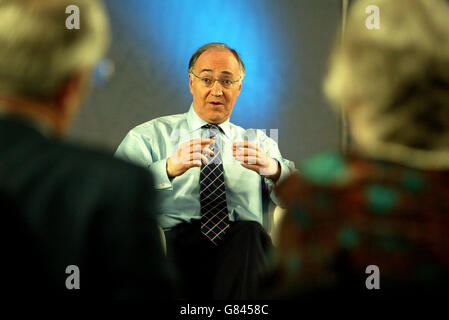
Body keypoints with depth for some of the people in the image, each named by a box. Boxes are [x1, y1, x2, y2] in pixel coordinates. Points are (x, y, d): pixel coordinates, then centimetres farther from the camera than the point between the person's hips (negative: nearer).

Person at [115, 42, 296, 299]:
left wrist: (274, 170, -11)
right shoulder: (148, 136, 17)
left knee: (250, 233, -33)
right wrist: (168, 168, -17)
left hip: (241, 248, 2)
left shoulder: (260, 143, 26)